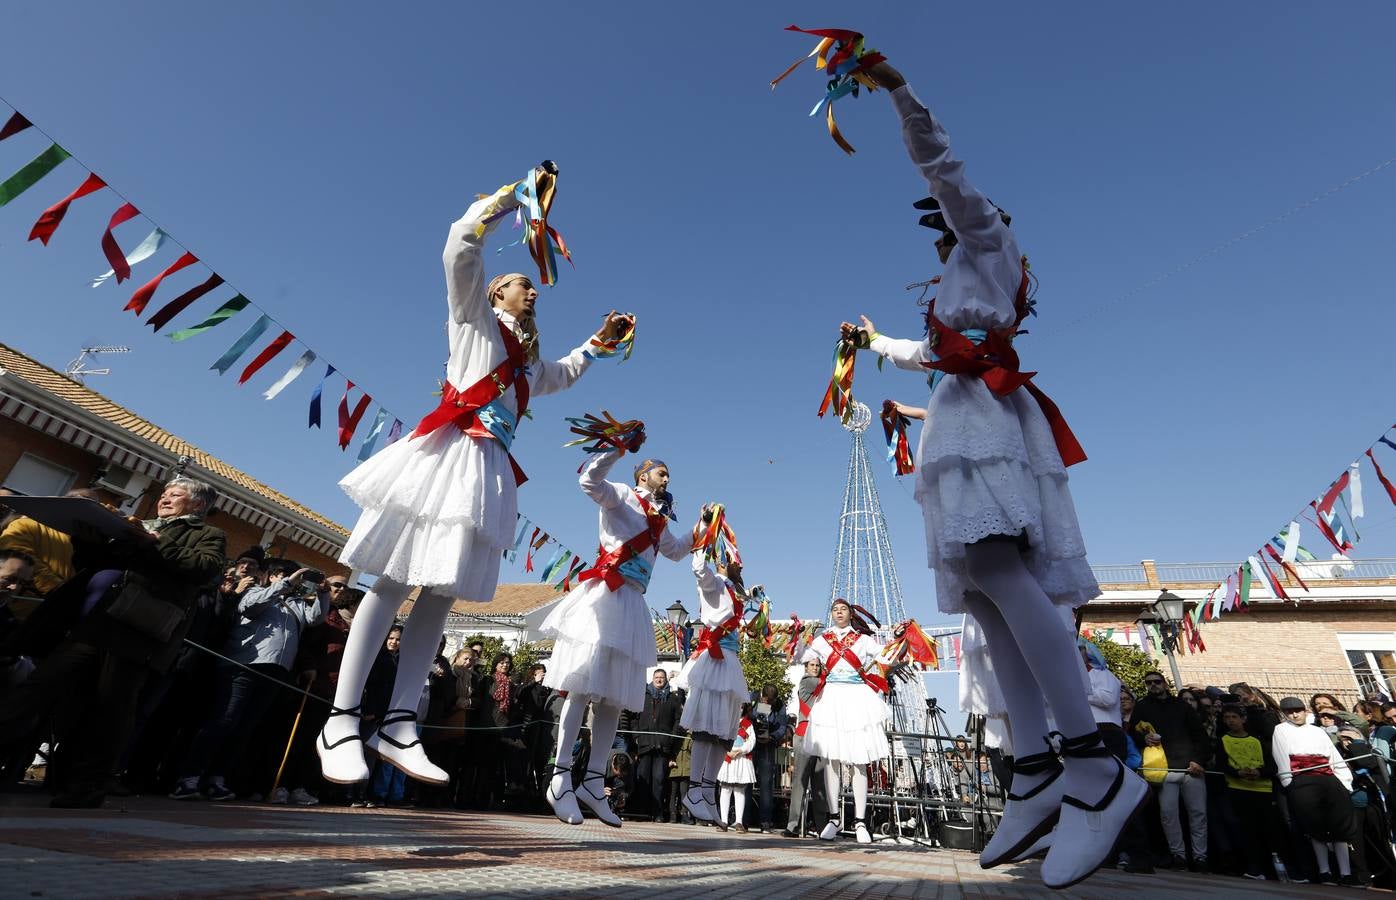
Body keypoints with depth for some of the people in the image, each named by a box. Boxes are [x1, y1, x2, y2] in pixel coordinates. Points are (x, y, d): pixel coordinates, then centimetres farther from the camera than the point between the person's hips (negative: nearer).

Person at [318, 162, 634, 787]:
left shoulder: (528, 361, 30)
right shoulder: (474, 317, 12)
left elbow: (560, 375, 49)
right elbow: (462, 249, -1)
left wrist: (597, 344, 42)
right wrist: (516, 195, 5)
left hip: (490, 471, 7)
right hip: (447, 454, -6)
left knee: (442, 592, -1)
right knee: (395, 581, -11)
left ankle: (398, 726, 1)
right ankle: (342, 720, -7)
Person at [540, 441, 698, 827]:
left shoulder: (659, 522, 27)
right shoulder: (622, 496, 5)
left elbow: (676, 550, 43)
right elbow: (590, 479, -14)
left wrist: (701, 527, 36)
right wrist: (621, 446, -18)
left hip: (632, 603, 8)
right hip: (606, 595, -8)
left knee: (614, 694, 5)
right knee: (584, 686, -12)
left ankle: (593, 782, 10)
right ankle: (561, 777, -7)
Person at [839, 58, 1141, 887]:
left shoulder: (989, 243, 17)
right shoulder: (964, 287, 37)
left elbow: (945, 168, 5)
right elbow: (931, 353, 49)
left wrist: (898, 89, 4)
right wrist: (875, 342, 62)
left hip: (983, 413, -9)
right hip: (964, 418, 9)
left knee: (994, 566, -28)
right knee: (986, 592, -6)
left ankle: (1096, 768, -29)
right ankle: (1036, 776, -10)